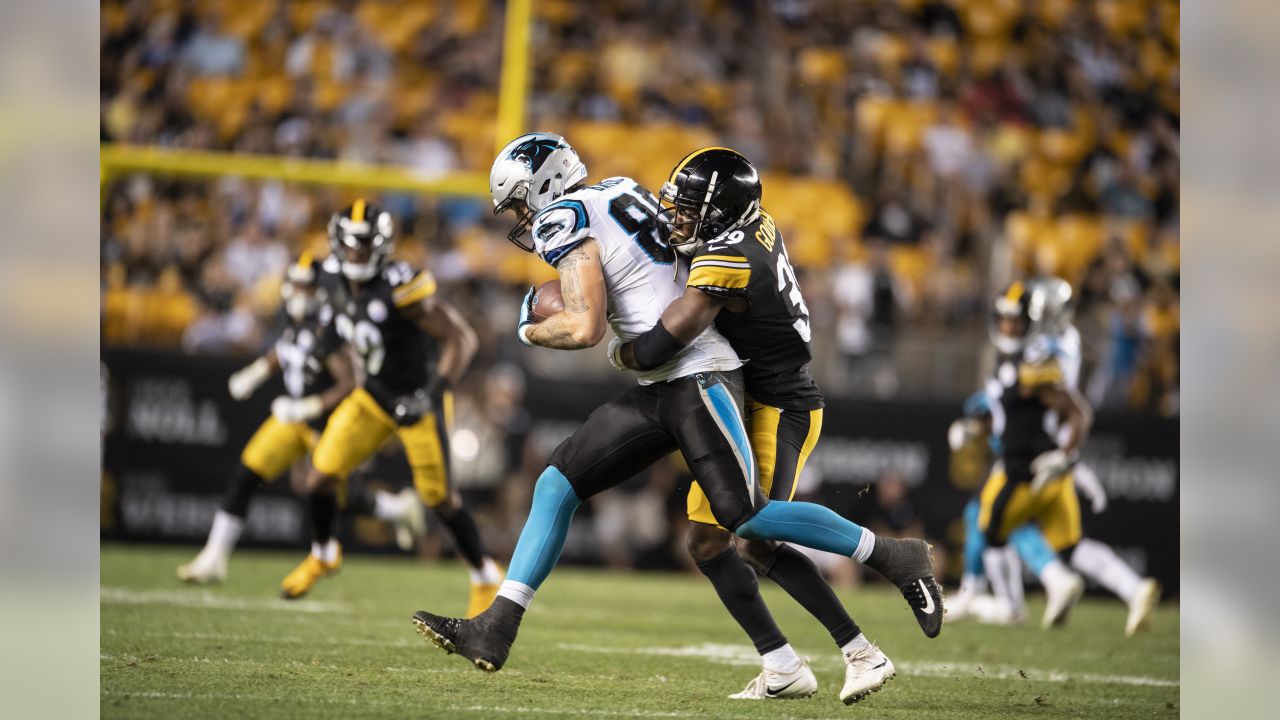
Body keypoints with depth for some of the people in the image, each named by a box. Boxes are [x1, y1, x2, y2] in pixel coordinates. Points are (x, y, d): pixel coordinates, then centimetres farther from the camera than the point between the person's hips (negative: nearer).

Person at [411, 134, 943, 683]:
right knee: (557, 485, 3)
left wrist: (529, 329, 0)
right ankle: (495, 630, 1)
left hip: (698, 379, -10)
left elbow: (585, 328, -18)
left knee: (745, 516, -13)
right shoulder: (619, 191, 16)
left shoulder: (563, 219, -9)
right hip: (660, 390, 10)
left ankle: (896, 559, 1)